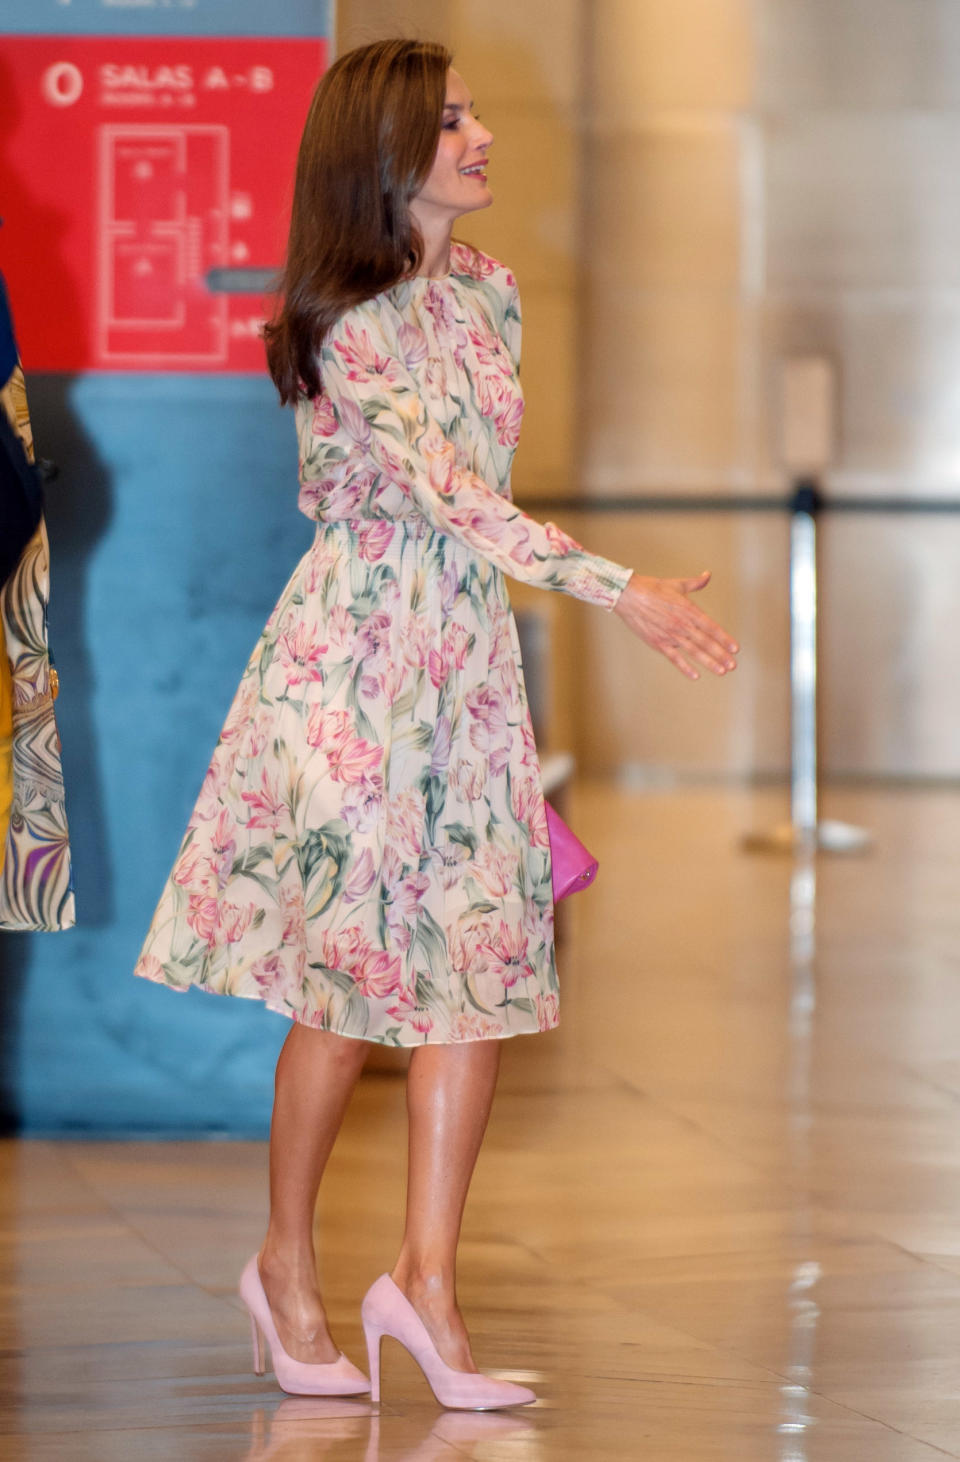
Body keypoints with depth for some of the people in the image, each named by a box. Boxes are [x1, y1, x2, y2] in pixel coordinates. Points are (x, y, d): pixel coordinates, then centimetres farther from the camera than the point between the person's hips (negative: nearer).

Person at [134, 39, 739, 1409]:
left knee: (488, 960, 0)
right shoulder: (351, 329, -14)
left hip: (469, 650, 7)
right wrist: (625, 592, -24)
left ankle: (427, 1275, 5)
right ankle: (288, 1267, 15)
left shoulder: (488, 291, 10)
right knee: (351, 976, -2)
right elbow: (456, 500, -21)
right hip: (355, 660, -7)